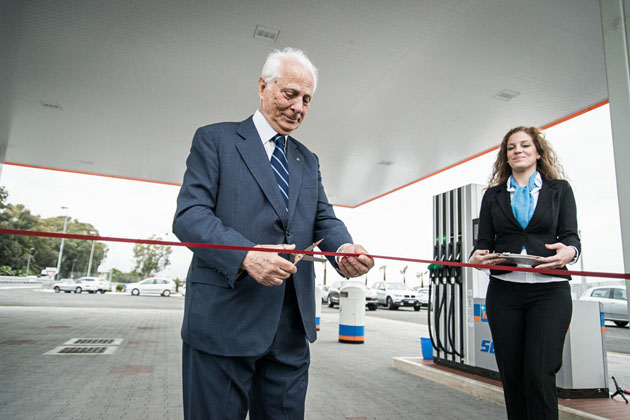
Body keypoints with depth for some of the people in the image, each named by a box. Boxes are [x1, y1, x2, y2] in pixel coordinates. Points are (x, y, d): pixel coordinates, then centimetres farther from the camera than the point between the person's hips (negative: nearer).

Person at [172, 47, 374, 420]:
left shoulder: (308, 160, 18)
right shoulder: (215, 139, 1)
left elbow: (323, 219, 10)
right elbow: (189, 215, -8)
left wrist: (344, 248, -15)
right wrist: (245, 254, -25)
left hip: (291, 324, 5)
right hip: (224, 319, -5)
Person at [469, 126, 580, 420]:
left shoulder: (559, 189, 12)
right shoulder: (493, 195, 14)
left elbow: (571, 236, 3)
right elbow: (484, 242, 9)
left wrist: (569, 251, -20)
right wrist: (477, 257, -13)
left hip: (550, 289, -1)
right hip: (504, 291, 2)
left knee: (539, 372, -9)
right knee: (511, 373, 6)